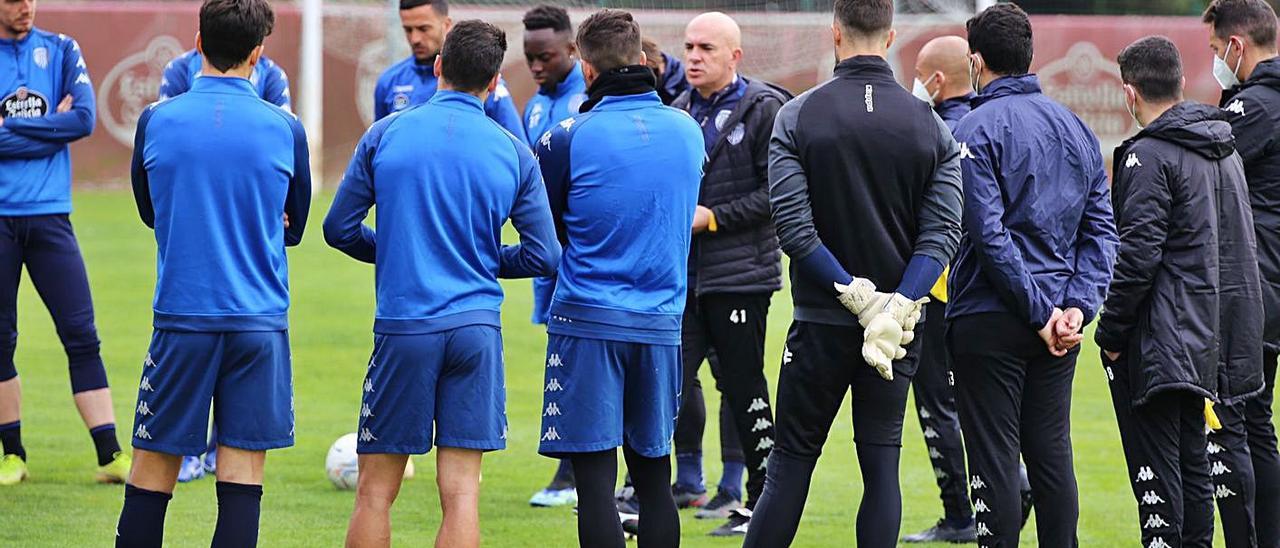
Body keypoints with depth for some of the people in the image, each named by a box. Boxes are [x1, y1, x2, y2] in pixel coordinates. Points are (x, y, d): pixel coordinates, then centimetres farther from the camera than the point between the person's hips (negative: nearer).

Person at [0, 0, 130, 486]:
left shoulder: (61, 50, 7)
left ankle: (110, 455, -4)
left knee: (82, 336, -3)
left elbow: (84, 119, -6)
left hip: (49, 215, 1)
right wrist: (50, 127, -9)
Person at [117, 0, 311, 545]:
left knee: (151, 475, 5)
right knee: (242, 475, 0)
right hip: (260, 324, 0)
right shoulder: (284, 129, -1)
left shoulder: (156, 120, -1)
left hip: (181, 317, 0)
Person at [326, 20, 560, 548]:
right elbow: (544, 256, 4)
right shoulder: (514, 153, 3)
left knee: (376, 492, 6)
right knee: (461, 494, 0)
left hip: (403, 327, -1)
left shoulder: (385, 134, 1)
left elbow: (339, 229, 5)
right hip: (477, 327, 1)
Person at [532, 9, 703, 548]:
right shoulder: (688, 131, 5)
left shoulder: (569, 138, -8)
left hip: (587, 321, -4)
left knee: (595, 478, -3)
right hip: (661, 323, 4)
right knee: (653, 477, 11)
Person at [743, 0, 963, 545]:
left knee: (791, 461, 5)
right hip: (902, 327, 1)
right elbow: (942, 231, -8)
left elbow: (792, 223, -14)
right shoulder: (929, 125, 0)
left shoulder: (797, 116, -5)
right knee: (881, 463, 6)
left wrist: (856, 295, -13)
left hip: (820, 321, -1)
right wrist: (896, 308, -14)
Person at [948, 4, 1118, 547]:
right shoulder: (1075, 127, 11)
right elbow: (1101, 229, 6)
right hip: (1058, 325, 6)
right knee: (1051, 454, 12)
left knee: (993, 458, -2)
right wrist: (1077, 304, -3)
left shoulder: (977, 130, -10)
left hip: (989, 320, -6)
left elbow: (989, 235, -18)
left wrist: (1040, 312, -14)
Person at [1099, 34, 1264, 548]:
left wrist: (1110, 332, -12)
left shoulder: (1149, 155, -14)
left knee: (1154, 463, -6)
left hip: (1156, 343, -9)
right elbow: (1238, 245, 18)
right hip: (1206, 333, 9)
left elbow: (1138, 254, -19)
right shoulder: (1225, 150, 12)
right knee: (1192, 458, 15)